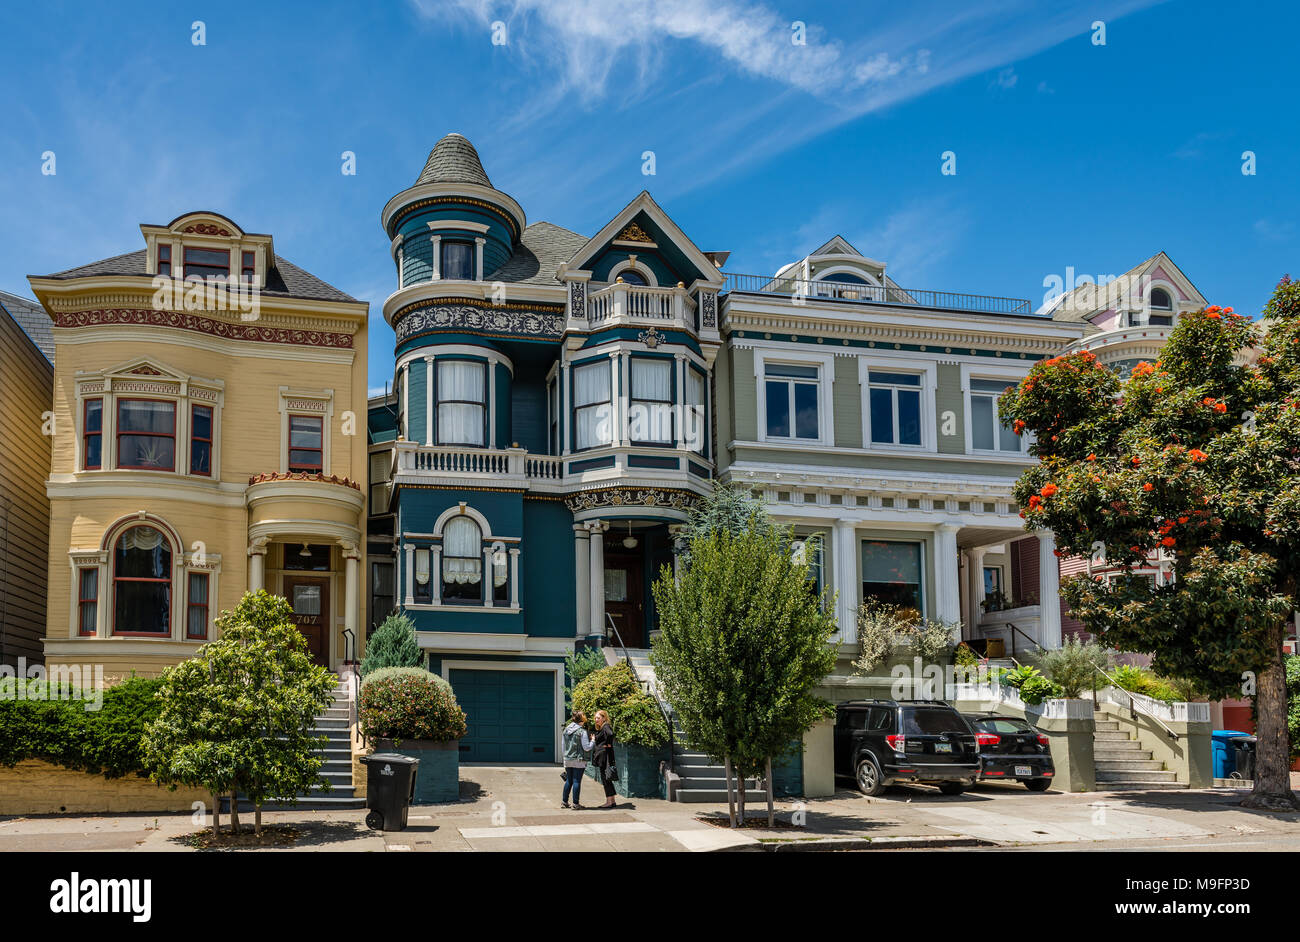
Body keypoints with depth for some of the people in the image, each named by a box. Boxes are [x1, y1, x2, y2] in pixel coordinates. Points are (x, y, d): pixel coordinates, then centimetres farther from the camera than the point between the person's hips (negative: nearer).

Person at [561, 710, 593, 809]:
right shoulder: (582, 731, -12)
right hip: (579, 760, -6)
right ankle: (575, 803, 2)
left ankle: (564, 802, 18)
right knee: (577, 781, 0)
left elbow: (564, 746, 14)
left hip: (568, 760, 6)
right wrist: (592, 740, 4)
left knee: (568, 781, 14)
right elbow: (587, 748, -12)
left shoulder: (566, 730, 7)